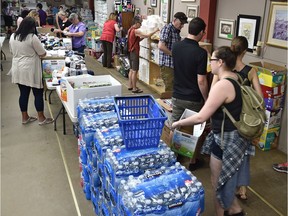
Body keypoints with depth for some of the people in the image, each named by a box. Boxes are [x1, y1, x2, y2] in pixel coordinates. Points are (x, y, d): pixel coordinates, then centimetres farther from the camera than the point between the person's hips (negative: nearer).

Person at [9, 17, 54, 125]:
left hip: (18, 70, 7)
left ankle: (25, 117, 23)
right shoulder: (32, 37, -15)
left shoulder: (13, 36, 6)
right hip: (30, 70, -7)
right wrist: (35, 52, 12)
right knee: (38, 93, 4)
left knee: (23, 93, 14)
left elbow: (12, 52, 18)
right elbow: (42, 54, -10)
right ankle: (41, 118, 11)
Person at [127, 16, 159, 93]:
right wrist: (155, 30, -11)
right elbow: (147, 35, -21)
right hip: (134, 52, -10)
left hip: (130, 52, 10)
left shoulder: (130, 30, 11)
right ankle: (134, 88, 1)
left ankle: (130, 86, 21)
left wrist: (142, 37, 3)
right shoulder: (136, 31, -17)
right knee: (135, 71, -4)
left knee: (131, 70, 15)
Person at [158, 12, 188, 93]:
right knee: (170, 90, -5)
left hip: (175, 64, 9)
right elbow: (161, 46, -23)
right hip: (167, 65, -9)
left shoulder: (177, 31, 14)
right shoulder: (167, 29, -12)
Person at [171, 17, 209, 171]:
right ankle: (193, 161, 25)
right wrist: (206, 100, -8)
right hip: (194, 99, -4)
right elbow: (201, 81, -19)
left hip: (177, 96, 5)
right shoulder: (201, 53, -19)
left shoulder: (176, 46, -3)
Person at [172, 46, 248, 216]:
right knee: (225, 178, 26)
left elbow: (201, 117, -27)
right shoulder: (235, 79, 3)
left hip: (226, 139, -10)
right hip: (234, 136, 10)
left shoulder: (222, 85, -28)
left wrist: (178, 123, -12)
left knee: (217, 182, 11)